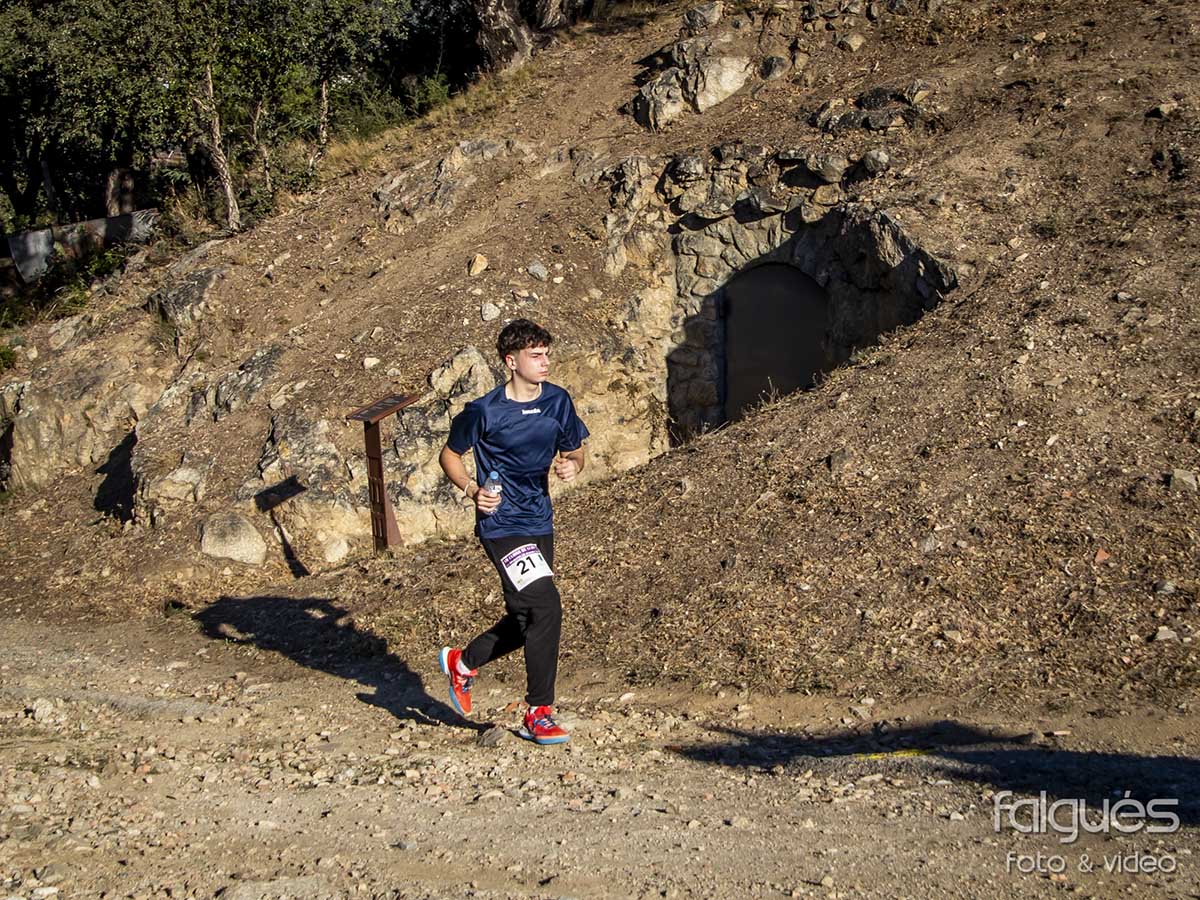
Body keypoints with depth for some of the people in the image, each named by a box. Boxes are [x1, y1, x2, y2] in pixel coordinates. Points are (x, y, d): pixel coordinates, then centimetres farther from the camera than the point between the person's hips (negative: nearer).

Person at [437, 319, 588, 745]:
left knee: (525, 619, 13)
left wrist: (571, 464, -9)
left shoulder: (558, 401, 3)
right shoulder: (485, 412, -12)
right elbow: (449, 455, 2)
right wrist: (474, 490, -15)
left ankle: (462, 662, 40)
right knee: (546, 608, -17)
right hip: (502, 525, -7)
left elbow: (574, 451, 15)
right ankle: (538, 715, -4)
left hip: (540, 523, 7)